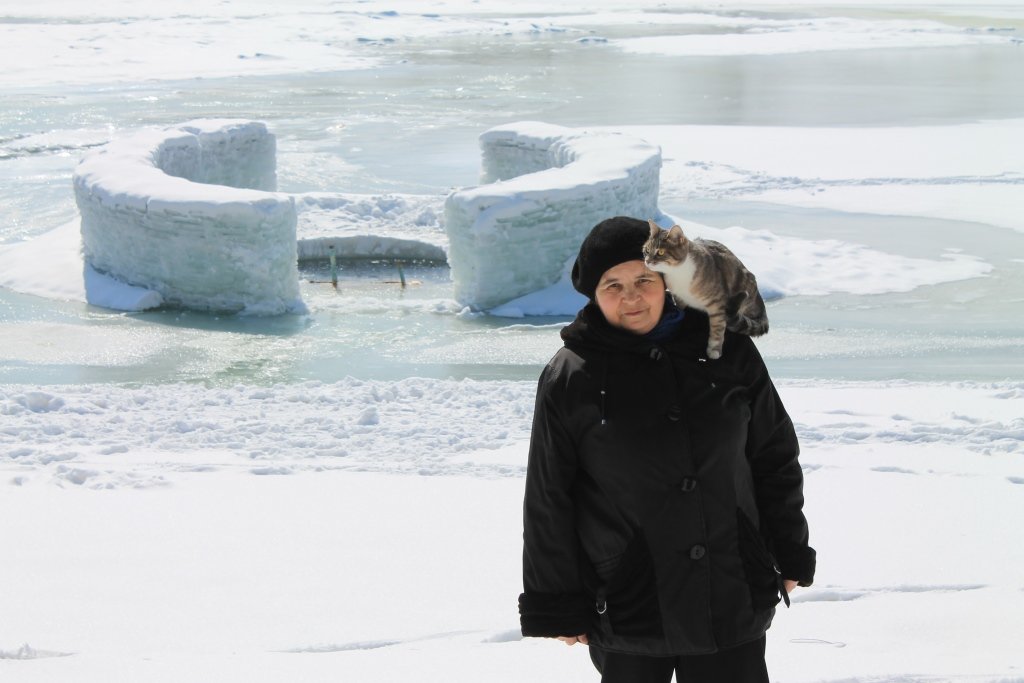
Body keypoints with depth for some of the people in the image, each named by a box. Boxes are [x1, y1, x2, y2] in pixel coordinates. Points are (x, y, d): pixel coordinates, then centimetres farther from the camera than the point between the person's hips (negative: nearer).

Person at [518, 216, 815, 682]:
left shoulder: (726, 350, 0)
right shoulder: (569, 378, -5)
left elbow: (775, 456, 9)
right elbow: (547, 501, -1)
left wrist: (790, 556, 11)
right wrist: (556, 604, 0)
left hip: (734, 603, 2)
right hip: (626, 610, -2)